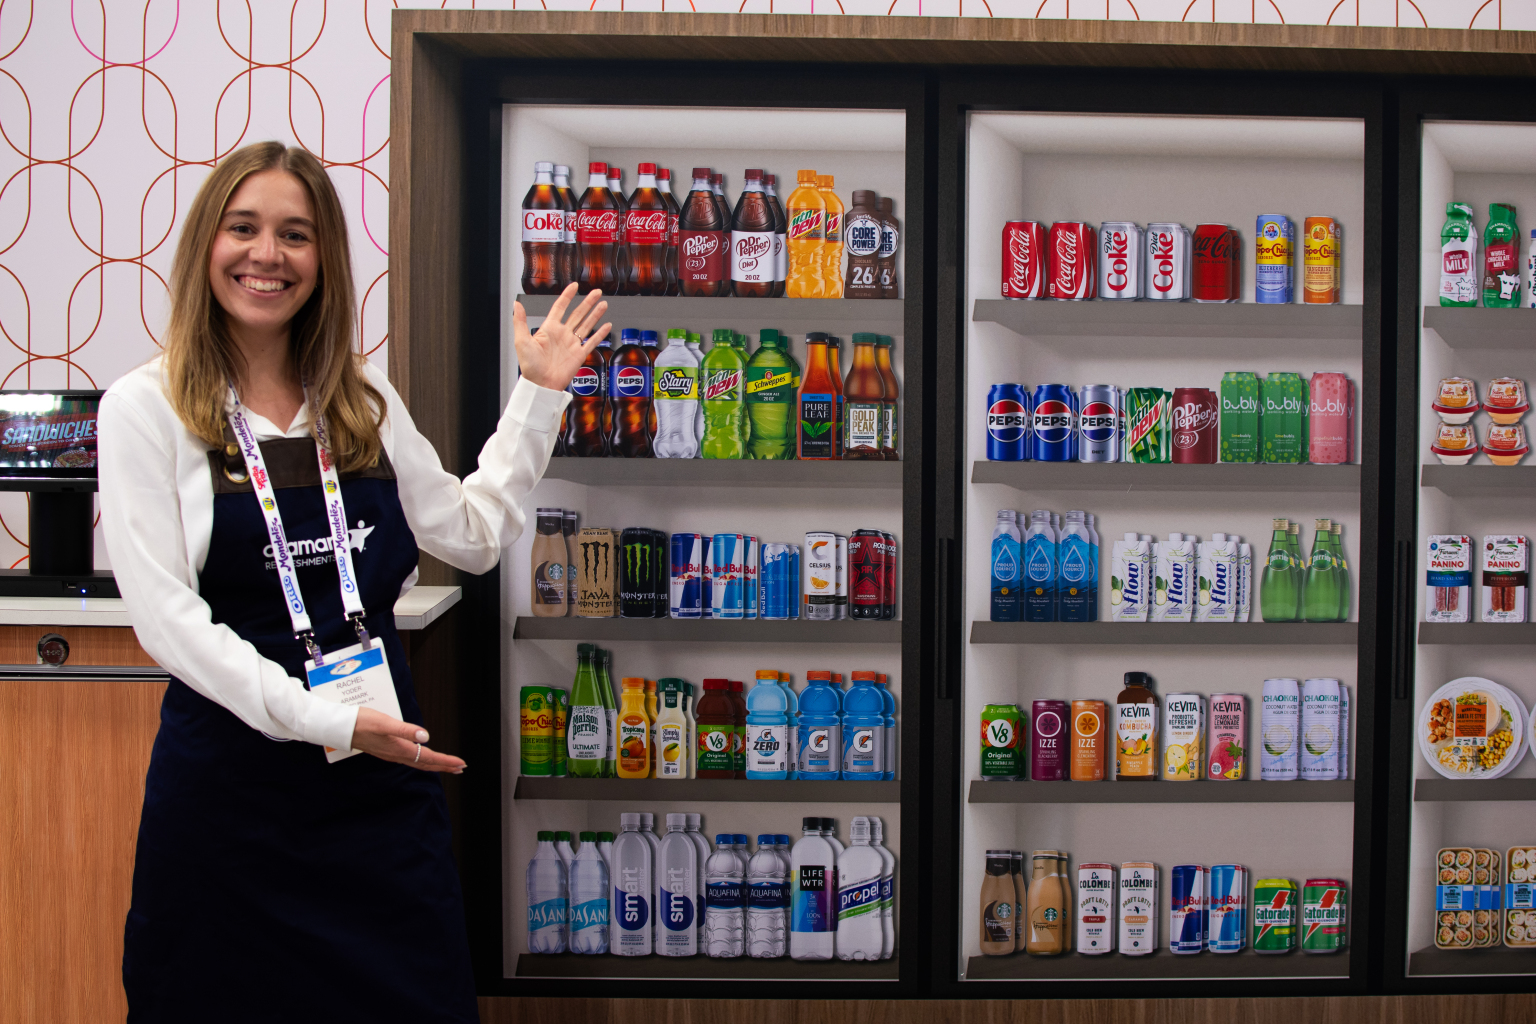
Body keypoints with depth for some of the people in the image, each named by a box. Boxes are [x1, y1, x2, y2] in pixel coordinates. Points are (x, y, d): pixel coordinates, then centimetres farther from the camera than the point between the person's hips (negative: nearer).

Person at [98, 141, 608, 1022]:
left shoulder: (365, 400, 9)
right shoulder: (147, 408, -5)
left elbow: (474, 534, 12)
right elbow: (166, 615, -12)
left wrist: (540, 396, 10)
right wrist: (320, 719, -20)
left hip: (384, 771, 4)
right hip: (232, 778, -4)